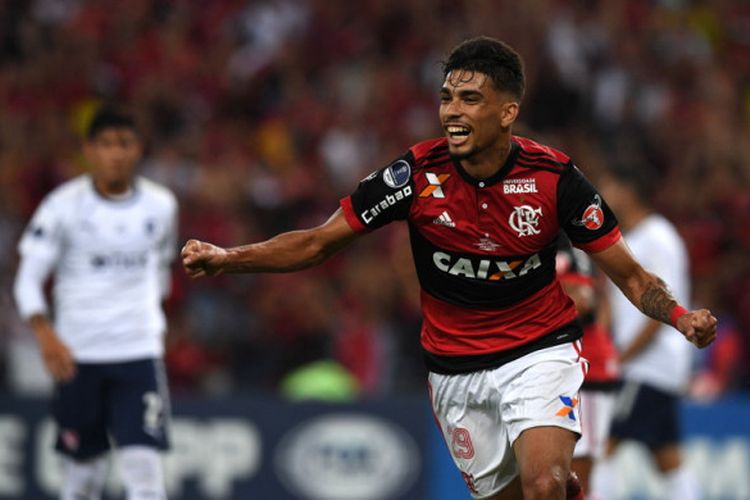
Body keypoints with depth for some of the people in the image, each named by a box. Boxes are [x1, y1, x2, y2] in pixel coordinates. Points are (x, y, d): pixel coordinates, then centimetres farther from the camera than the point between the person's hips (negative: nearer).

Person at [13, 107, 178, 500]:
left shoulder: (160, 206, 3)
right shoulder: (64, 206, -6)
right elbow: (28, 280, -7)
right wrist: (46, 336, -22)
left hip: (139, 354, 1)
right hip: (77, 357, -1)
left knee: (143, 466, -14)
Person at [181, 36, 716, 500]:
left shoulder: (554, 176, -14)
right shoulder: (417, 174, -13)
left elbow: (629, 274, -6)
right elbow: (318, 243, -6)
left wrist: (681, 317, -26)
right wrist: (227, 259, -19)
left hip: (540, 352, -2)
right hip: (456, 370, 2)